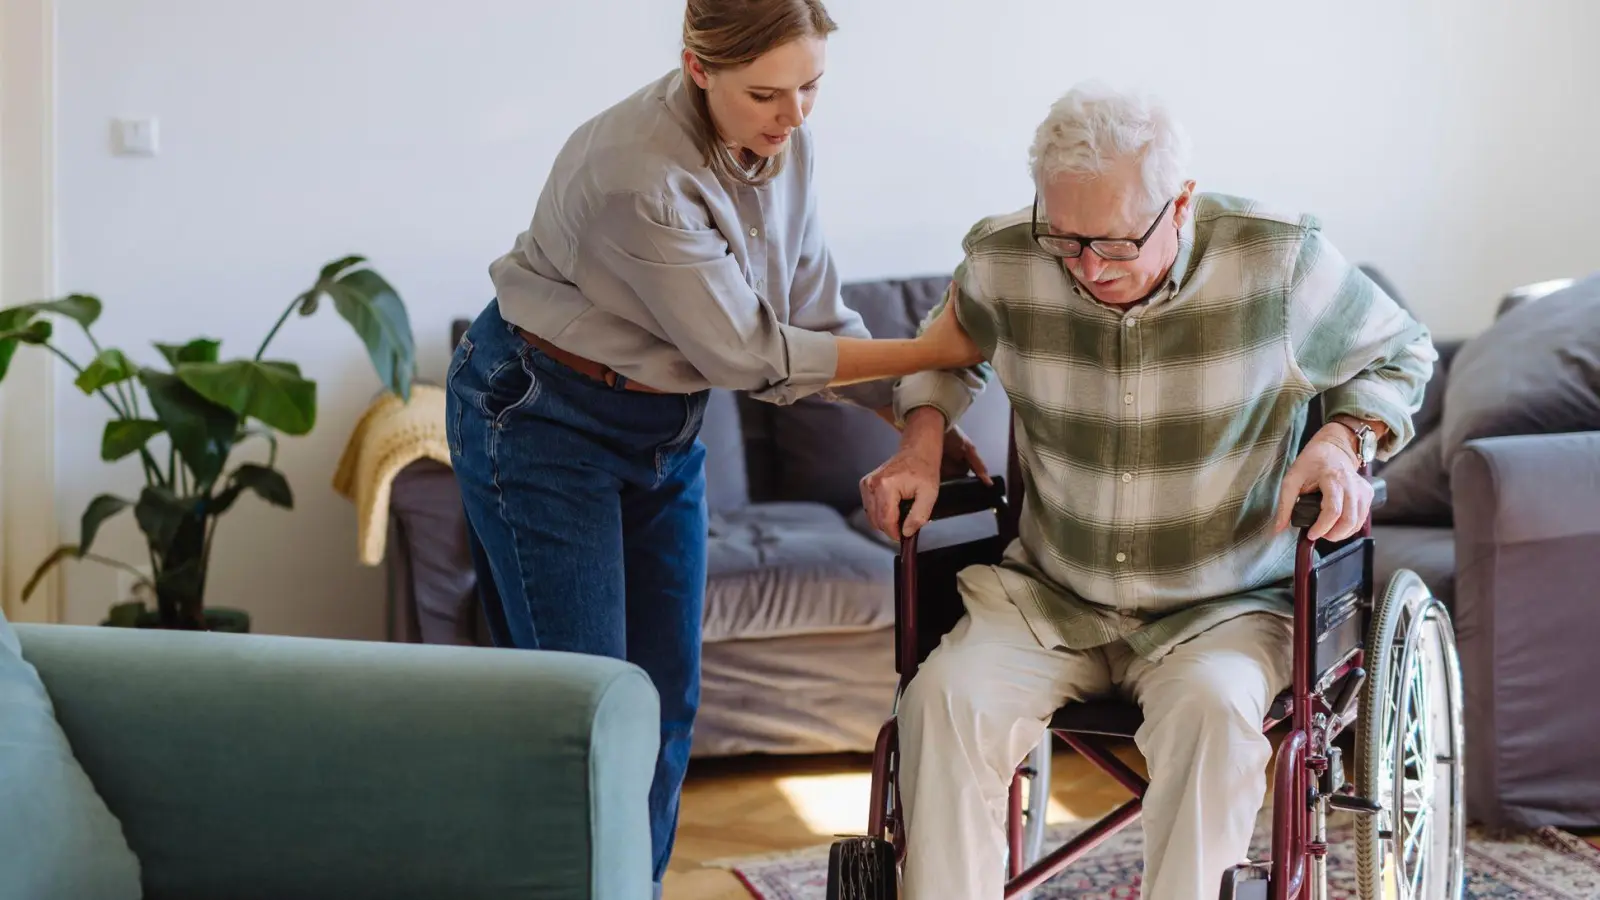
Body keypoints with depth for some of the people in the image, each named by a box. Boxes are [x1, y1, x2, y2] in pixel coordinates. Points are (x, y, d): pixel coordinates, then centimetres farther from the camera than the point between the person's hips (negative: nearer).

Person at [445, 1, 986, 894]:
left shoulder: (783, 144, -8)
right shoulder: (637, 174, -32)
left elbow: (816, 316, 0)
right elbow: (747, 354, -25)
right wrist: (930, 352, -18)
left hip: (667, 428, 7)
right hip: (541, 419, -7)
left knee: (668, 699, 9)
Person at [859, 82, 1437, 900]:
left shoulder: (1279, 263, -13)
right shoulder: (1001, 263, -7)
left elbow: (1397, 355, 6)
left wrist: (1343, 441, -13)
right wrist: (922, 441, 2)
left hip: (1222, 608, -2)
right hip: (1050, 599, 2)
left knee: (1211, 705, -35)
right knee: (945, 697, -27)